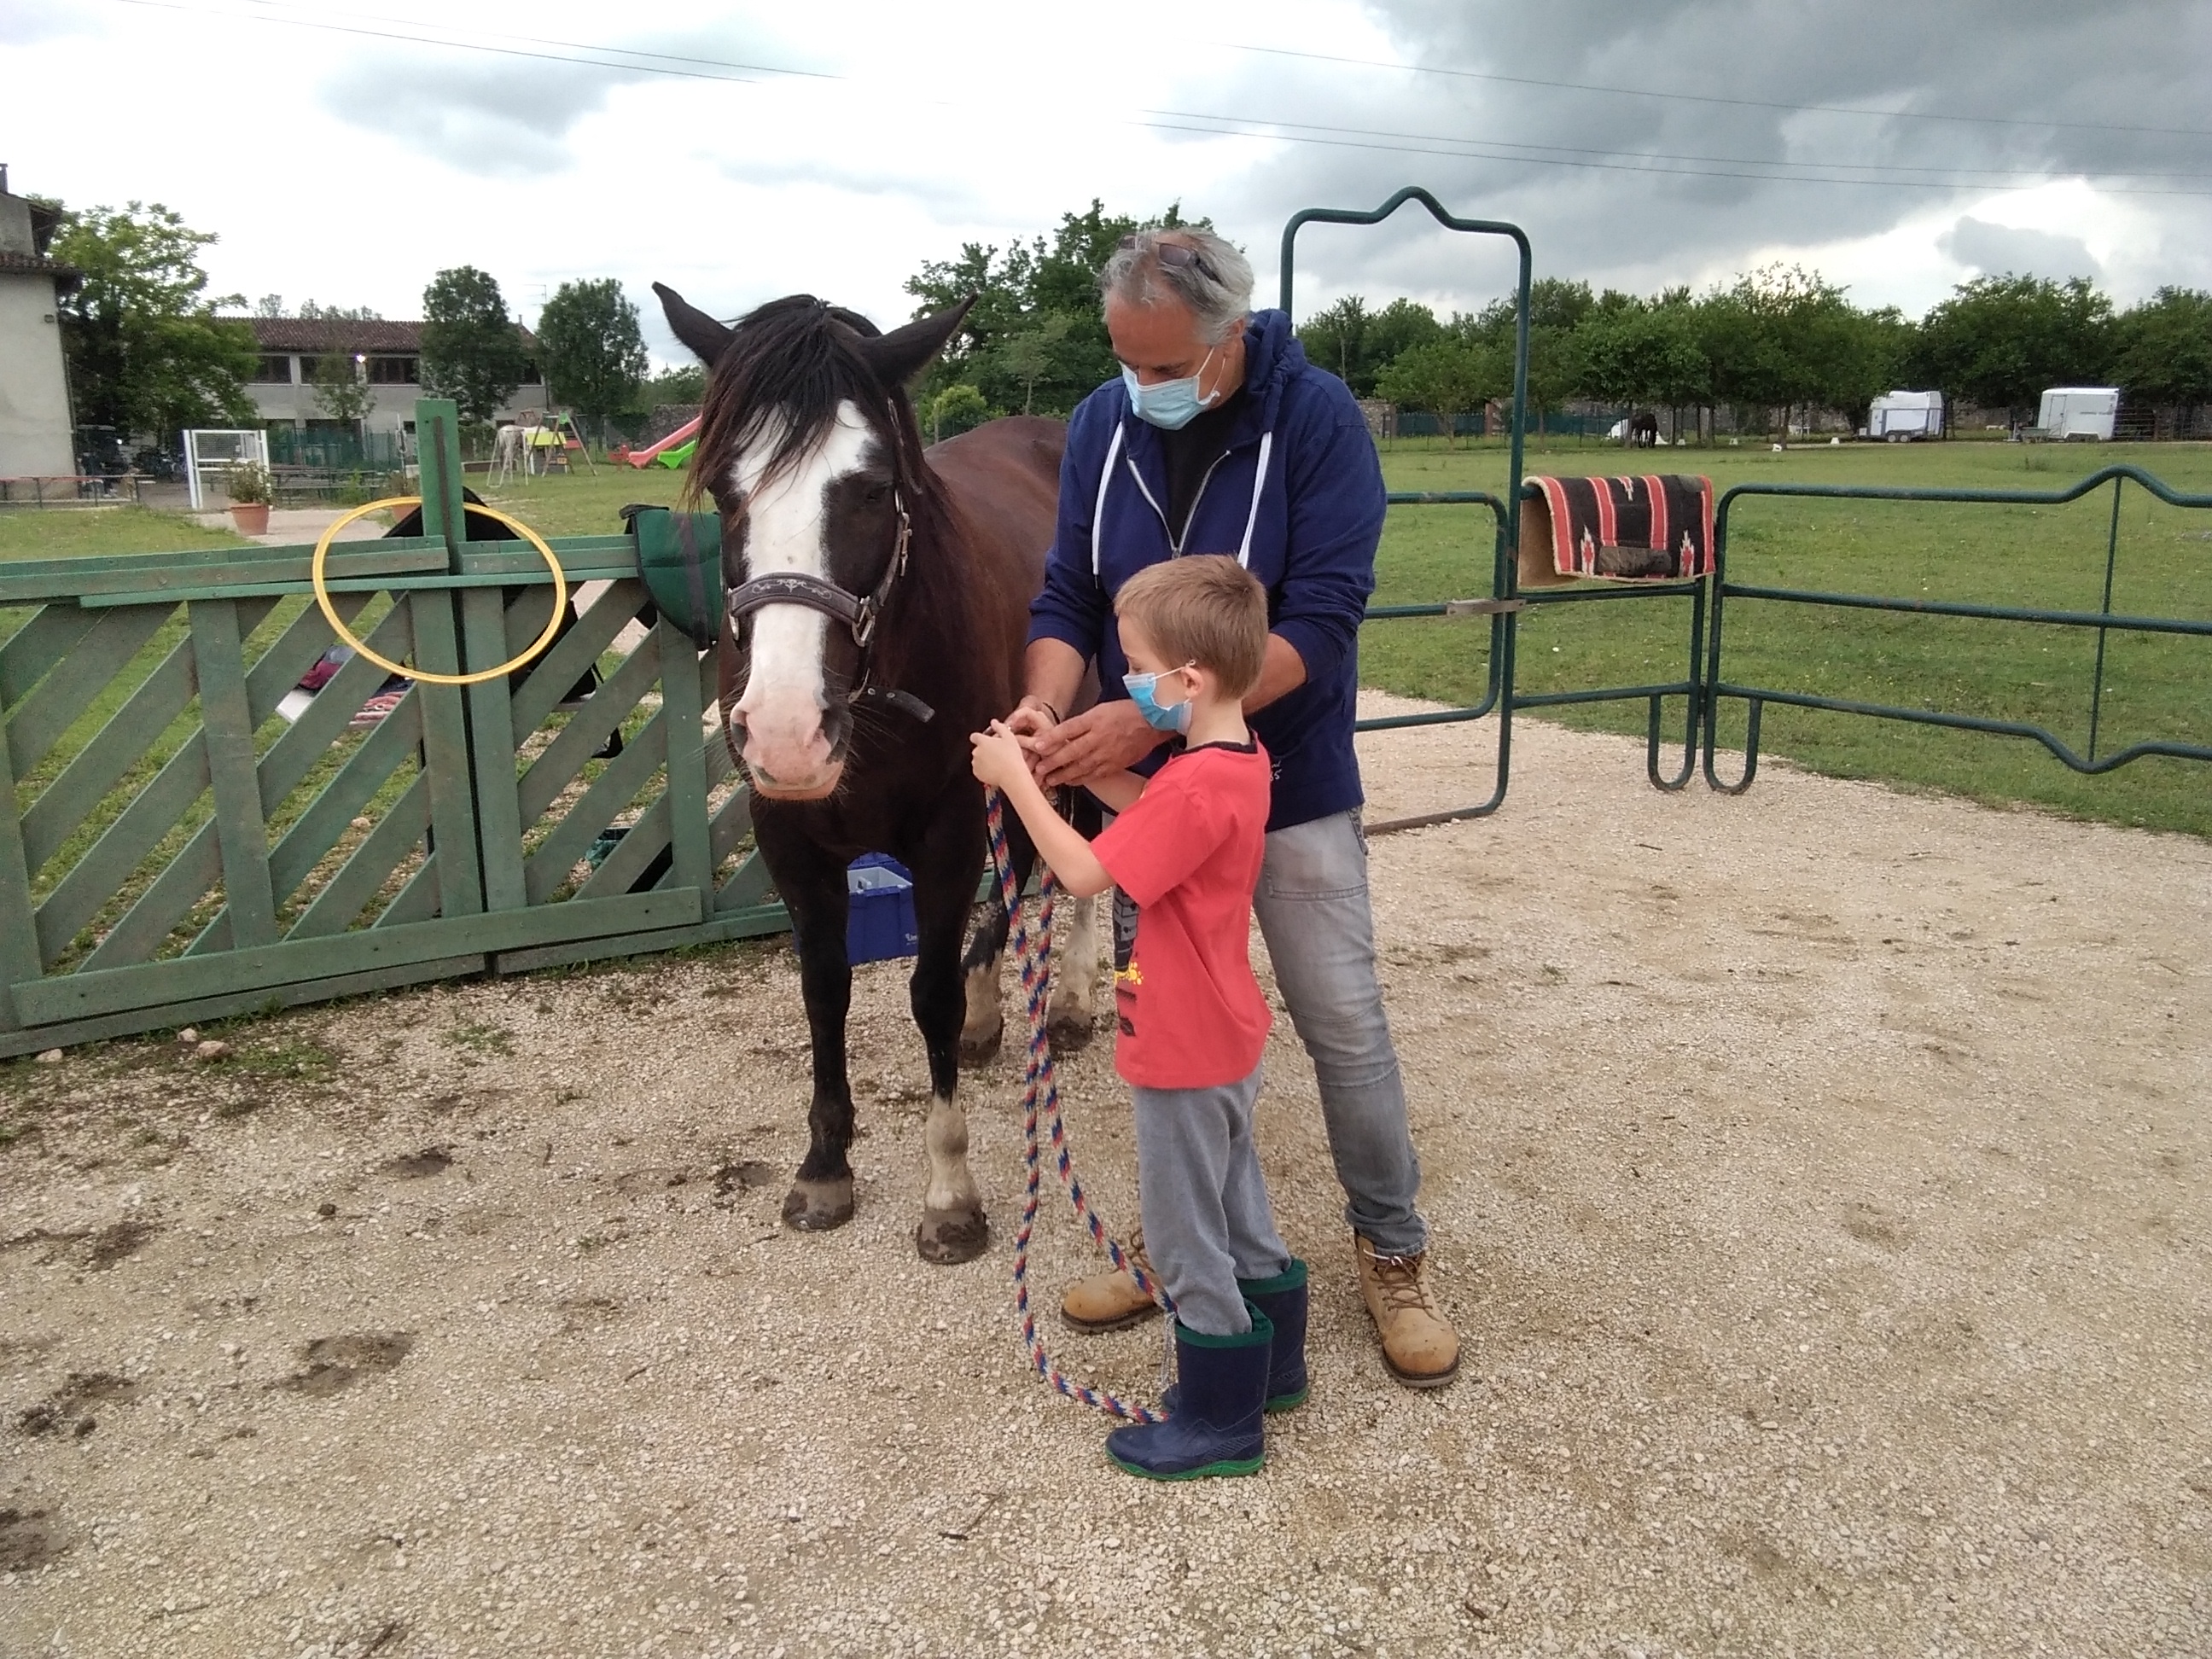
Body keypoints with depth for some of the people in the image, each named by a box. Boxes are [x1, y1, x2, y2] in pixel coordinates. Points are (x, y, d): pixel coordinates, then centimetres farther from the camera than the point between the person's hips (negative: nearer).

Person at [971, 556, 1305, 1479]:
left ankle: (1221, 1422, 21)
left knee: (1186, 1238, 6)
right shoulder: (1238, 761, 1)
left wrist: (1015, 780, -17)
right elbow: (1152, 816, 15)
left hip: (1184, 1055, -10)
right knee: (1240, 1219, 23)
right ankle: (1274, 1368, 40)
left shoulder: (1197, 788, -29)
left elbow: (1083, 873, -26)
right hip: (1226, 1040, 10)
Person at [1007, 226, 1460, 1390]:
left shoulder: (1318, 419, -17)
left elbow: (1320, 623, -24)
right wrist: (1046, 702, -23)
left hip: (1290, 787, -4)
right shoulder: (1103, 422, -4)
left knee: (1342, 1025, 3)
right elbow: (1067, 596, -1)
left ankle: (1392, 1252, 24)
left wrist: (1155, 715, -33)